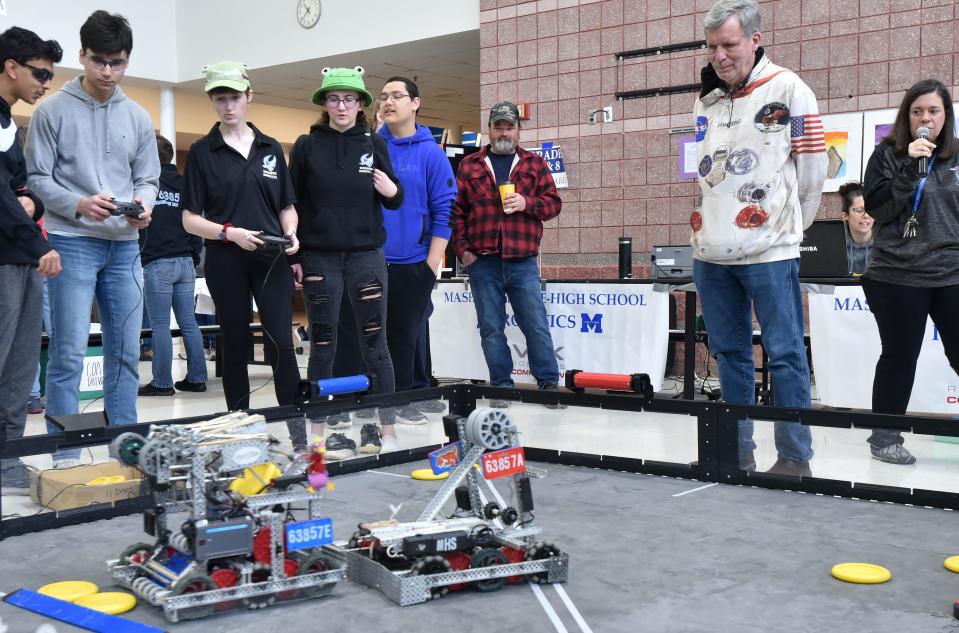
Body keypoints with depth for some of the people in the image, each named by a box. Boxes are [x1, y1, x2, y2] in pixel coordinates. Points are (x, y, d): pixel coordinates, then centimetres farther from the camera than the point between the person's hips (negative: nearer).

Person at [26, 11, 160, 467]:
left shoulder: (138, 118, 12)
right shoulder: (53, 111, 0)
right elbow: (37, 177, -2)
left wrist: (143, 203, -9)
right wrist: (79, 205, -18)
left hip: (125, 246, 4)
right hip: (72, 244, -4)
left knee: (126, 352, 8)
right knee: (69, 353, -5)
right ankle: (66, 454, 2)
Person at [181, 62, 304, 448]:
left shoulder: (271, 149, 11)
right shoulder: (202, 153, 4)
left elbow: (287, 206, 17)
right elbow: (190, 219, 1)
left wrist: (291, 234, -4)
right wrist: (229, 232, -14)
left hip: (272, 259, 1)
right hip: (226, 261, -1)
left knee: (280, 343, -7)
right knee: (235, 347, 6)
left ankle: (297, 430, -3)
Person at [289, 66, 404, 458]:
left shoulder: (374, 144, 7)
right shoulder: (306, 146, 4)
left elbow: (393, 201, 13)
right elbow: (292, 204, 5)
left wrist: (393, 192, -10)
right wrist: (291, 256, -1)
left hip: (366, 256, 1)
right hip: (319, 259, 0)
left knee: (374, 342, 1)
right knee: (322, 344, 4)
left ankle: (386, 429, 6)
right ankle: (321, 432, 11)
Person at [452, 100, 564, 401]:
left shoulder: (534, 164, 12)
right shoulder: (469, 166, 10)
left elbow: (553, 203, 7)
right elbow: (456, 210, 7)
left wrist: (527, 203, -11)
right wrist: (462, 249, -2)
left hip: (522, 262, -1)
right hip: (482, 262, 1)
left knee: (536, 325, -2)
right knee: (491, 329, 6)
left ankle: (548, 381, 5)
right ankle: (501, 384, 14)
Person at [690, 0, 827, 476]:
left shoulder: (788, 91, -4)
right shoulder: (706, 101, 14)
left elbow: (812, 171, -3)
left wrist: (786, 226, 6)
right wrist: (709, 226, 16)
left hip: (769, 252, -6)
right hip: (712, 254, 6)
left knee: (784, 353, -1)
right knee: (730, 353, 12)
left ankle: (795, 456, 8)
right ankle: (738, 452, 22)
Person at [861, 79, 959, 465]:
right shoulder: (888, 154, 1)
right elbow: (875, 207, -10)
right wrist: (909, 167, -18)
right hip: (898, 276, -3)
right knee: (899, 357, 5)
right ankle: (884, 436, 18)